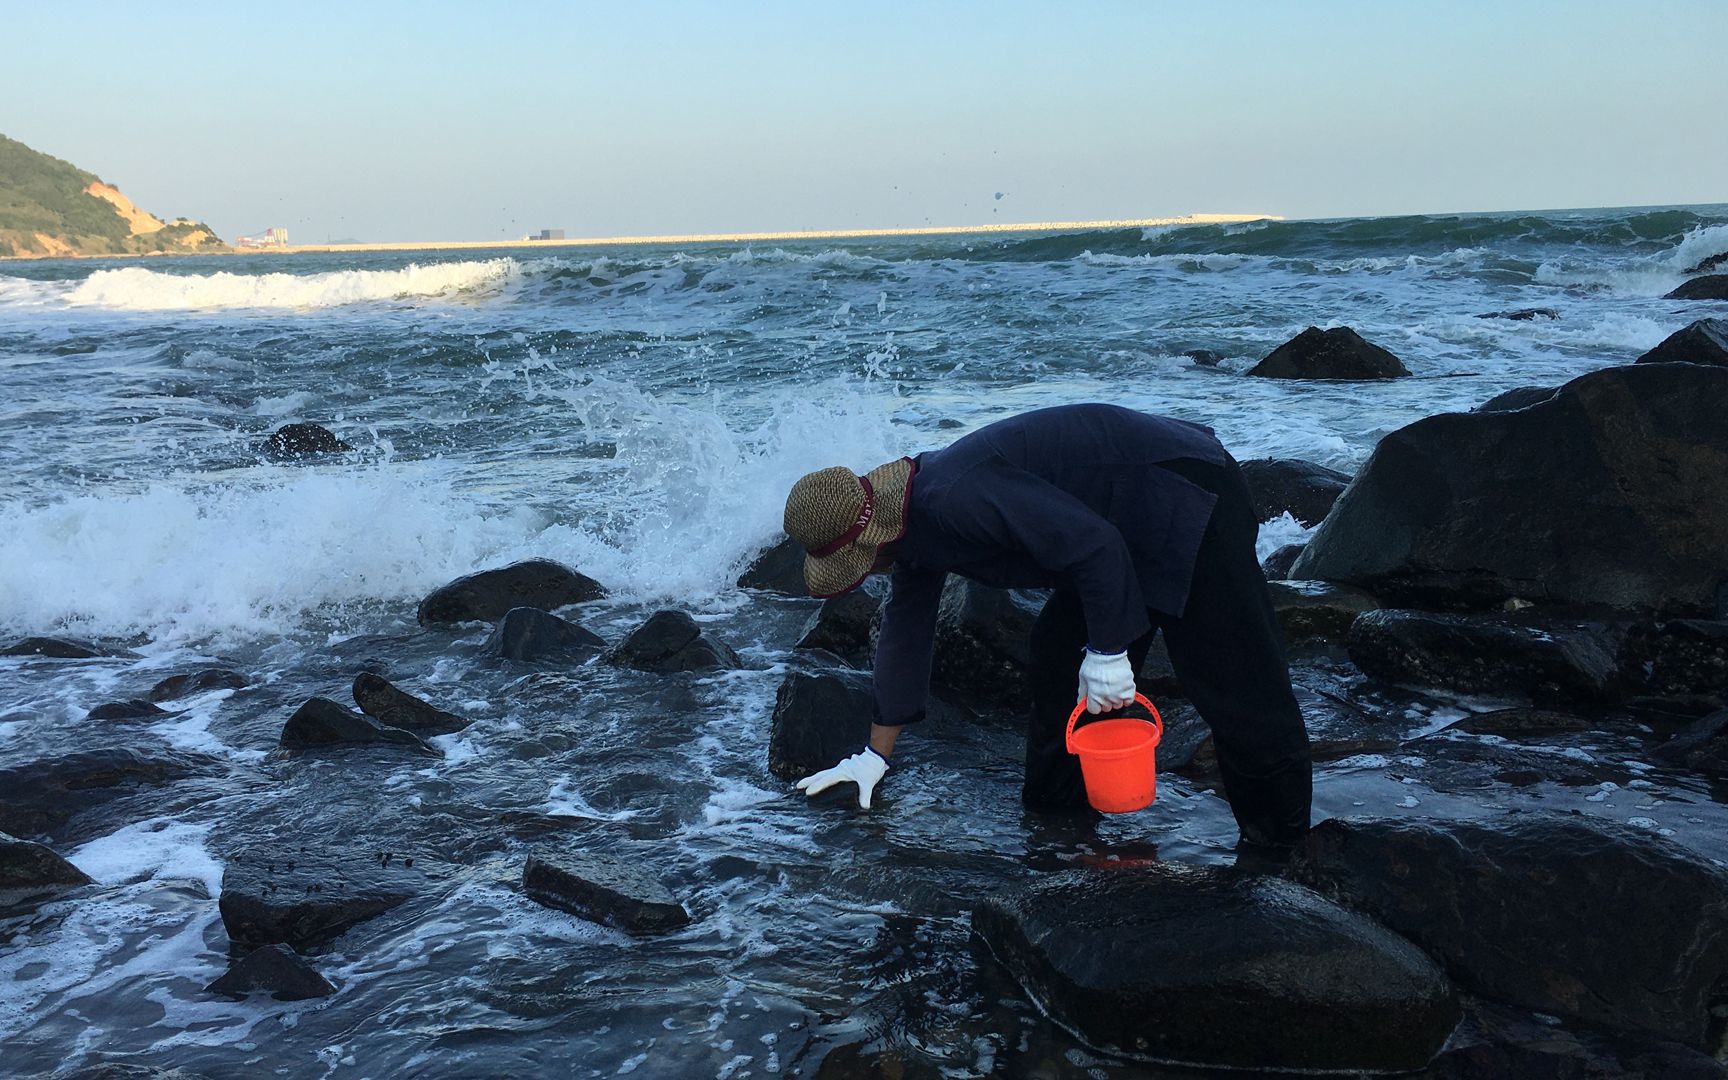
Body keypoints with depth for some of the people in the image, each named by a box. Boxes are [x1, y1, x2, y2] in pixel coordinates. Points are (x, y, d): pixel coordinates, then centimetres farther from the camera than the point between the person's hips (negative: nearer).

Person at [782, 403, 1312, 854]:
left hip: (1185, 496, -10)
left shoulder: (956, 497, -29)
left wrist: (1107, 653, -20)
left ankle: (1281, 843, 2)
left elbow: (1092, 545, -30)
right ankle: (1055, 814, 22)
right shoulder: (913, 519, 4)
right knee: (1058, 657, 12)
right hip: (1127, 530, 10)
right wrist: (875, 755, 20)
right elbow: (905, 632, 15)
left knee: (1232, 684, -9)